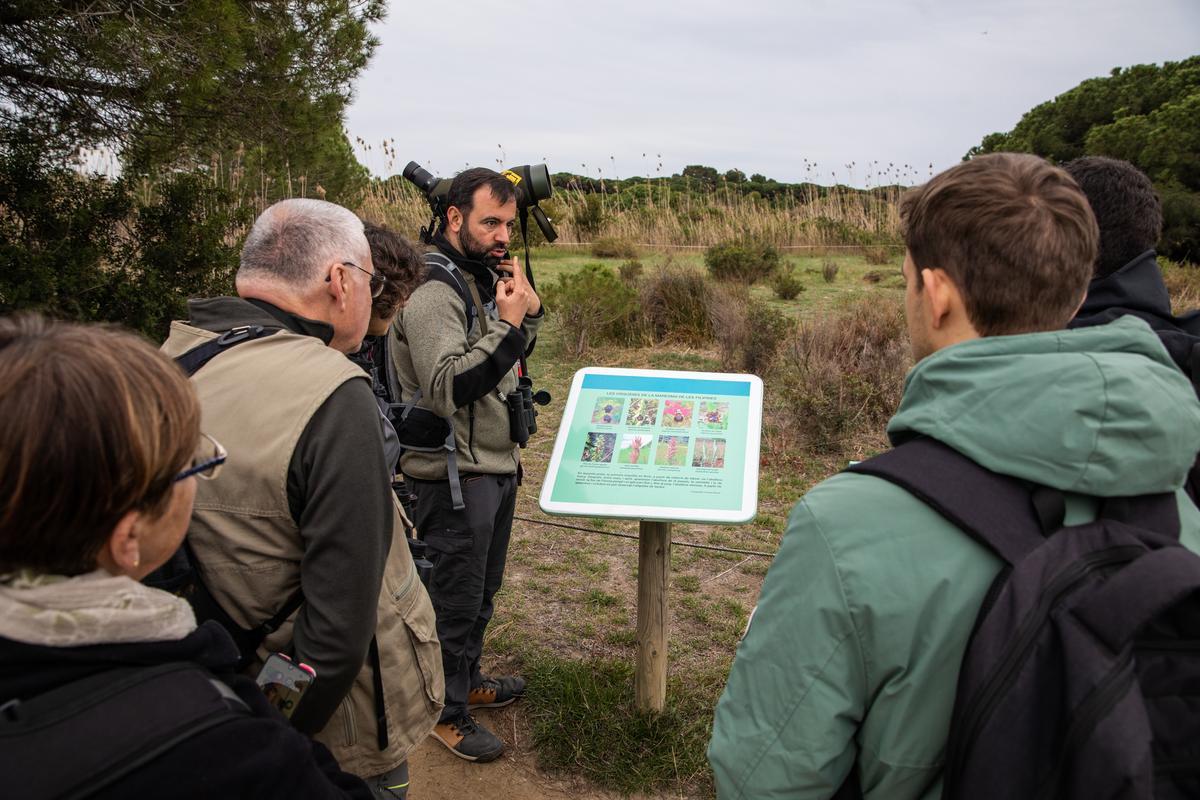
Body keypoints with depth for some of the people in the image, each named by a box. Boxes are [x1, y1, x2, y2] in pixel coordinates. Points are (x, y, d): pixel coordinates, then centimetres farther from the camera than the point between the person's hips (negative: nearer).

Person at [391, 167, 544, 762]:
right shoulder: (432, 290, -19)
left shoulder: (484, 277, 9)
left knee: (482, 590, 23)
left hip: (496, 467, 9)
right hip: (454, 475, -9)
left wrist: (528, 311, 0)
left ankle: (468, 681, 42)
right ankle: (446, 712, 25)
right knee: (457, 599, 6)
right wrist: (509, 324, -28)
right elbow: (447, 388, -27)